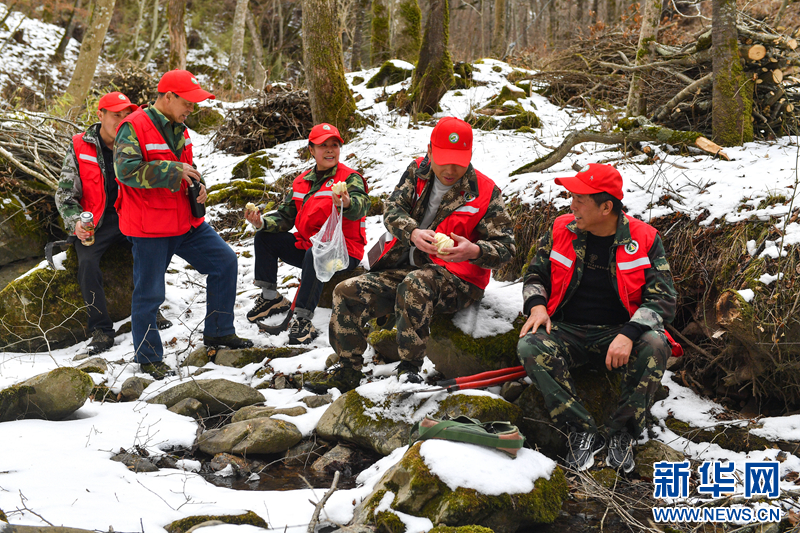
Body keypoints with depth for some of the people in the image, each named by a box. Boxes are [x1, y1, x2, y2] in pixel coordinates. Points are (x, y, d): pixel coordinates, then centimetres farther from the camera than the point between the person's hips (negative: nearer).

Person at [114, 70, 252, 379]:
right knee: (149, 293, -1)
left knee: (225, 261, 7)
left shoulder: (178, 128, 13)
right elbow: (126, 170, -27)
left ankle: (218, 331, 20)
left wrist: (198, 184, 5)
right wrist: (172, 171, -26)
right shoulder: (134, 127, -15)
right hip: (149, 228, -8)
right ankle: (149, 359, 15)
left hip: (186, 222, 8)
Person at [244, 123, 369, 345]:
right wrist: (262, 222, -11)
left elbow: (361, 204, -30)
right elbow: (285, 216, 10)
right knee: (264, 238, 0)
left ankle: (303, 319, -37)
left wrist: (346, 204, -55)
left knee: (315, 254, -38)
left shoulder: (350, 178, -8)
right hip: (306, 244, 7)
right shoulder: (301, 182, 10)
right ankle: (270, 298, 8)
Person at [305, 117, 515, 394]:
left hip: (455, 282, -5)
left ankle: (409, 369, -30)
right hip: (403, 270, 5)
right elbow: (393, 208, -5)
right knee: (348, 292, -12)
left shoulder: (485, 193, -6)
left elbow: (505, 247, -8)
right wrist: (412, 232, -29)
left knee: (415, 284, -38)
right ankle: (348, 371, 1)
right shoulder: (417, 172, 6)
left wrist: (474, 252, -31)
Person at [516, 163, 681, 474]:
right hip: (567, 332, 2)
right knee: (529, 347, -30)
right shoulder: (562, 230, 3)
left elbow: (663, 299, -10)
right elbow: (536, 274, 16)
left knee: (655, 346, -34)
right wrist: (537, 305, -7)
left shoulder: (644, 239, -5)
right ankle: (582, 432, -23)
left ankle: (622, 433, -18)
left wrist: (629, 334, -27)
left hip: (618, 334, -2)